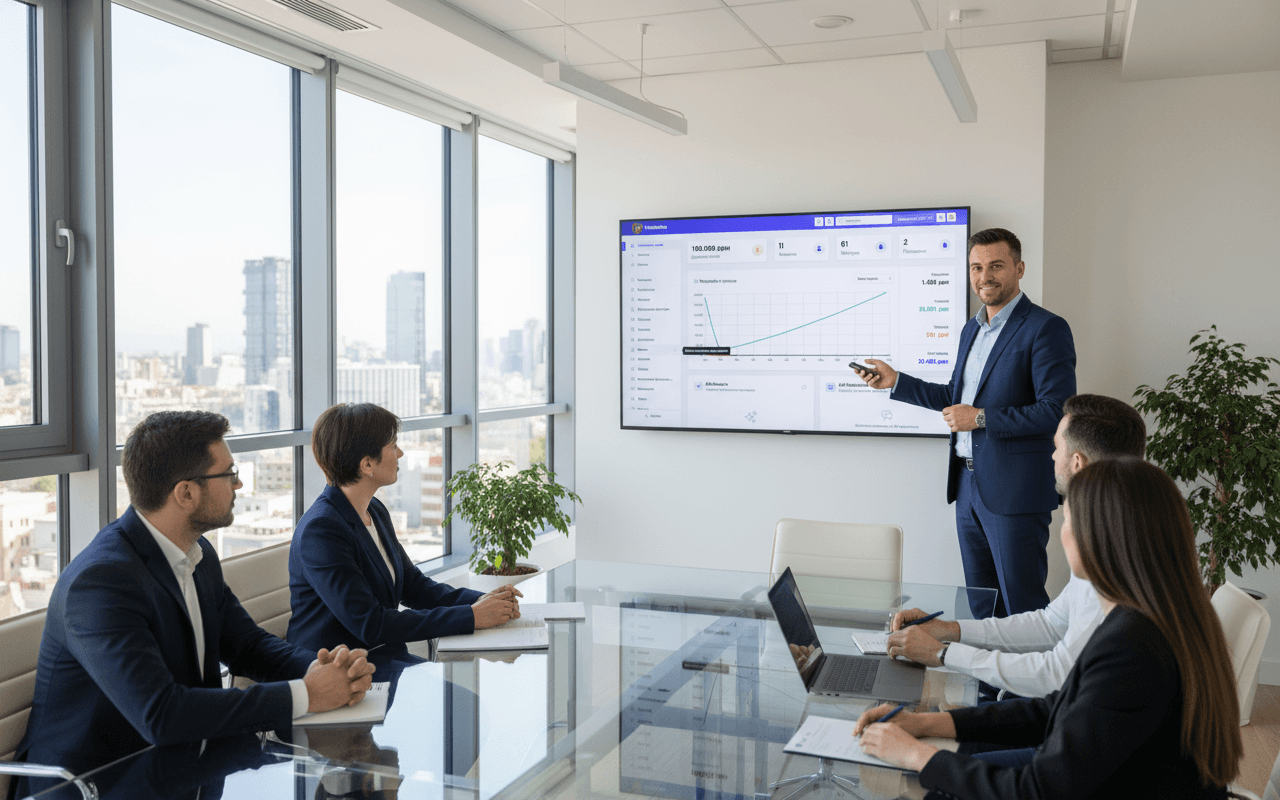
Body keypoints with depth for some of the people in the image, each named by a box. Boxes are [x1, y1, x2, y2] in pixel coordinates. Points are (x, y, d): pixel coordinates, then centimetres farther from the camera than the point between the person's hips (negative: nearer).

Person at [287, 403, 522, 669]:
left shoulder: (375, 512, 8)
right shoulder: (319, 530, -20)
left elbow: (412, 585, 15)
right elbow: (370, 625, -24)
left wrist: (481, 601, -3)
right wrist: (471, 617, -22)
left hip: (388, 659, 8)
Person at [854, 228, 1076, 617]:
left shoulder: (1046, 329, -12)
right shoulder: (972, 328, 15)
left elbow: (1057, 410, -19)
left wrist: (981, 418, -18)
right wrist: (895, 381, 15)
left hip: (1015, 491, -8)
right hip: (968, 484, 8)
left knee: (1022, 606, 0)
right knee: (981, 606, 16)